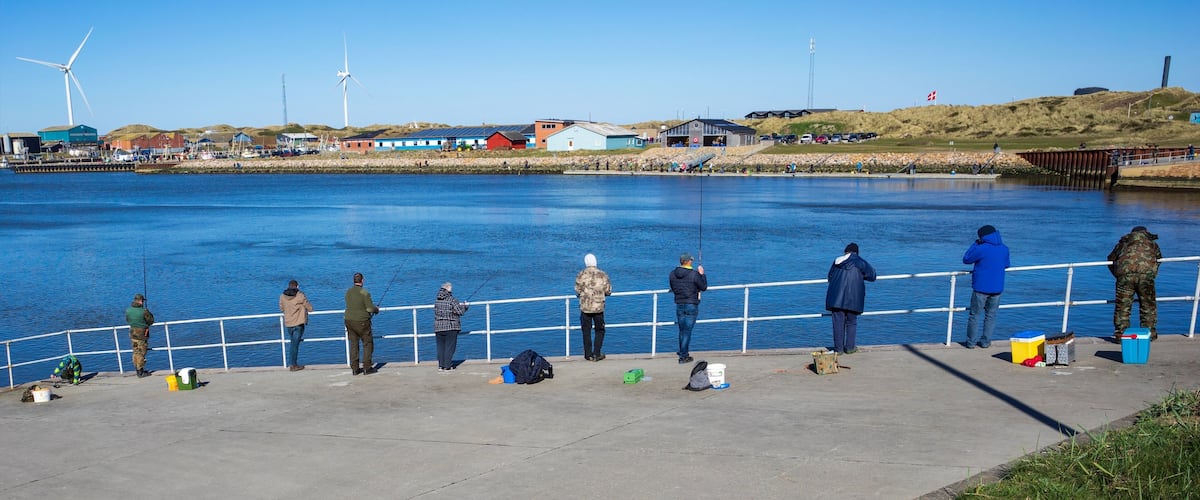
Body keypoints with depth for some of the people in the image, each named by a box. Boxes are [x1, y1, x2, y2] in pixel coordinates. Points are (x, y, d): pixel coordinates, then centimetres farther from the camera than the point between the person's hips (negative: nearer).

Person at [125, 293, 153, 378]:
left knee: (136, 352, 15)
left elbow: (127, 320, 12)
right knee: (141, 353, 1)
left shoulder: (128, 310, -3)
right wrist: (148, 313, 7)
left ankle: (138, 370, 24)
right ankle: (141, 372, 5)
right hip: (142, 334, -6)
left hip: (132, 333, 6)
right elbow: (151, 321, -8)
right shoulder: (144, 311, -20)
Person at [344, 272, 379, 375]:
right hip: (361, 321, -6)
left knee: (353, 344, 11)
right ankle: (367, 367, 4)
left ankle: (354, 368, 13)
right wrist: (376, 309, 6)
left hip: (349, 320, 6)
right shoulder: (364, 293, -15)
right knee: (368, 343, 6)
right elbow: (370, 308, -16)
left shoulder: (348, 292, 4)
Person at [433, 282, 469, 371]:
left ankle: (440, 366, 13)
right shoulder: (452, 300, -11)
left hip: (438, 327, 5)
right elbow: (460, 312, -12)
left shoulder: (437, 301, 6)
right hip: (451, 327, -5)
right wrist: (464, 305, 11)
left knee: (440, 346, 12)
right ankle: (447, 366, 2)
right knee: (449, 346, 2)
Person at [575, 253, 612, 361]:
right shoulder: (603, 275, -5)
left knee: (586, 331, 11)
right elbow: (608, 291, -1)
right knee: (600, 330, 15)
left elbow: (577, 291, -4)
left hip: (585, 307, 0)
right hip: (599, 307, 0)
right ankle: (597, 354, 13)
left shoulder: (581, 275, -7)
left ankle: (588, 354, 15)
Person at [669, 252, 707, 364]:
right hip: (691, 305, -5)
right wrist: (702, 274, 7)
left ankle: (683, 352, 33)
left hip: (679, 305, 5)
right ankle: (683, 356, 5)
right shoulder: (694, 274, -16)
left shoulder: (673, 274, -1)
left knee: (682, 330, 19)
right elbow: (704, 287, -5)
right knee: (687, 331, 1)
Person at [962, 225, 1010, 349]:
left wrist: (975, 244, 0)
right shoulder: (1004, 249, 3)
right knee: (991, 315, 13)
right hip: (997, 288, 5)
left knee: (974, 315, 6)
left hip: (981, 288, -5)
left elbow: (966, 259, -4)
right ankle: (986, 342, 15)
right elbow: (1006, 265, 18)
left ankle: (971, 342, 9)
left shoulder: (981, 249, -16)